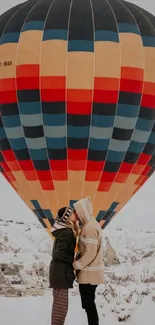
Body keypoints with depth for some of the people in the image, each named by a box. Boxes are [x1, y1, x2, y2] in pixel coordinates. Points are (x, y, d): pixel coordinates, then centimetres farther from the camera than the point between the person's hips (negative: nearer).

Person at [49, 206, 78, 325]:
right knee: (61, 304, -5)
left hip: (61, 271, 10)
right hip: (61, 272, -10)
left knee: (59, 303, 15)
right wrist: (75, 261, -12)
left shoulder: (65, 230, 12)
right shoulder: (66, 232, -18)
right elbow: (60, 253, -24)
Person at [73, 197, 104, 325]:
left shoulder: (90, 227, -19)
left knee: (88, 304, -4)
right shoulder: (90, 224, 12)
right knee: (89, 303, 14)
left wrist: (77, 265, -13)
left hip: (89, 272, -10)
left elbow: (91, 252, -23)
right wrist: (78, 261, 8)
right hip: (89, 271, 10)